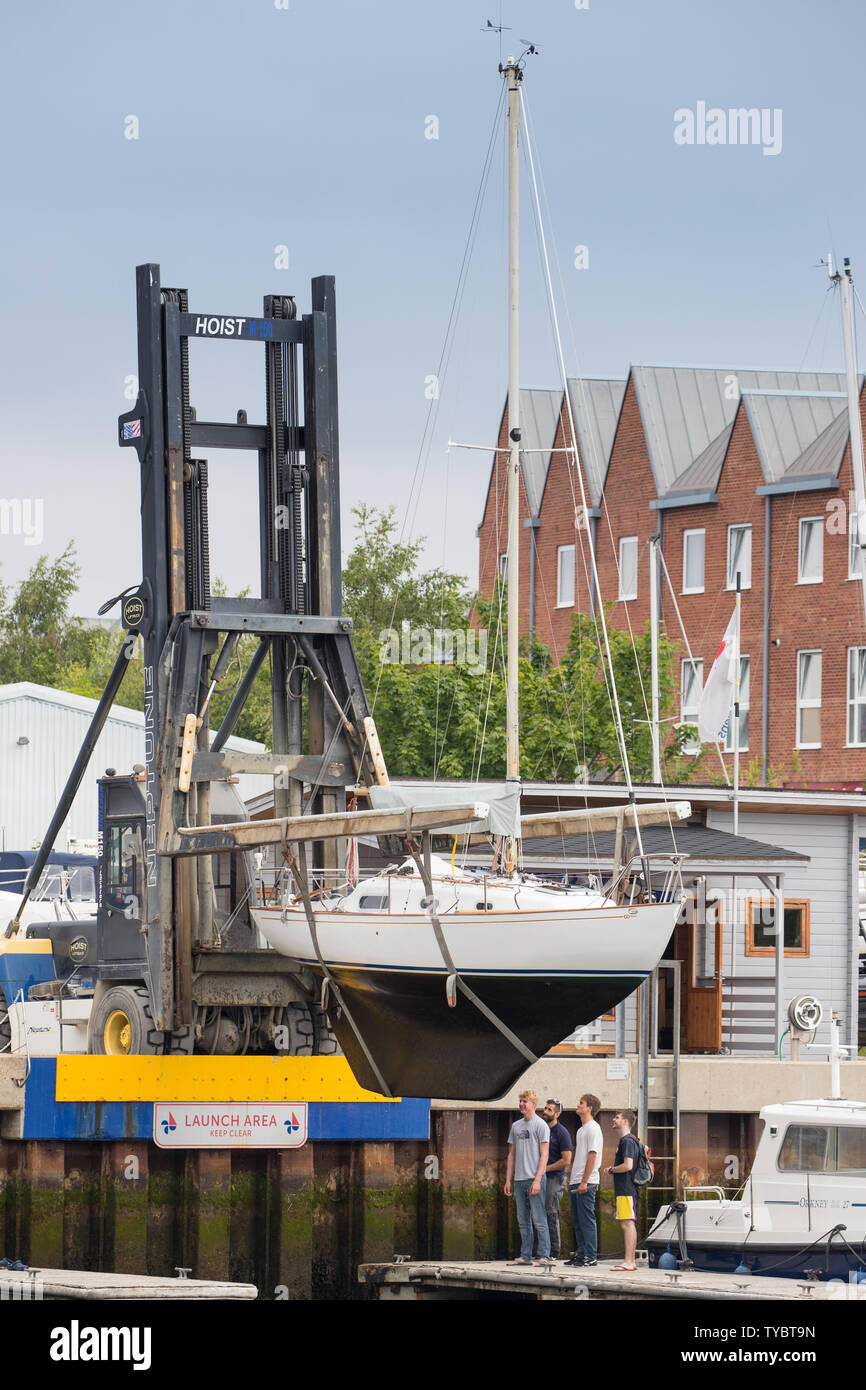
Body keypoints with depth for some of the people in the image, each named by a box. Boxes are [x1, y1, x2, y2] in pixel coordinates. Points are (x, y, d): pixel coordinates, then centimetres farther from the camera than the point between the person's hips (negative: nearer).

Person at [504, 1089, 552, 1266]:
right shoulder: (516, 1126, 16)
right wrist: (508, 1180, 13)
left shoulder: (540, 1125, -4)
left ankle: (544, 1256, -8)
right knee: (523, 1221, 9)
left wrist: (537, 1180, -16)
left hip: (534, 1179, -7)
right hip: (519, 1179, 7)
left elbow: (544, 1155, -9)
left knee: (539, 1220, -8)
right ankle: (525, 1256, 12)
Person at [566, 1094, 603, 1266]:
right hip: (576, 1183, 10)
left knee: (587, 1220, -8)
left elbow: (592, 1156, -16)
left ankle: (590, 1256, -8)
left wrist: (584, 1182, -20)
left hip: (587, 1182, -10)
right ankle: (581, 1254, 15)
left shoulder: (593, 1128, -10)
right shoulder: (582, 1129, 19)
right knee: (578, 1221, 11)